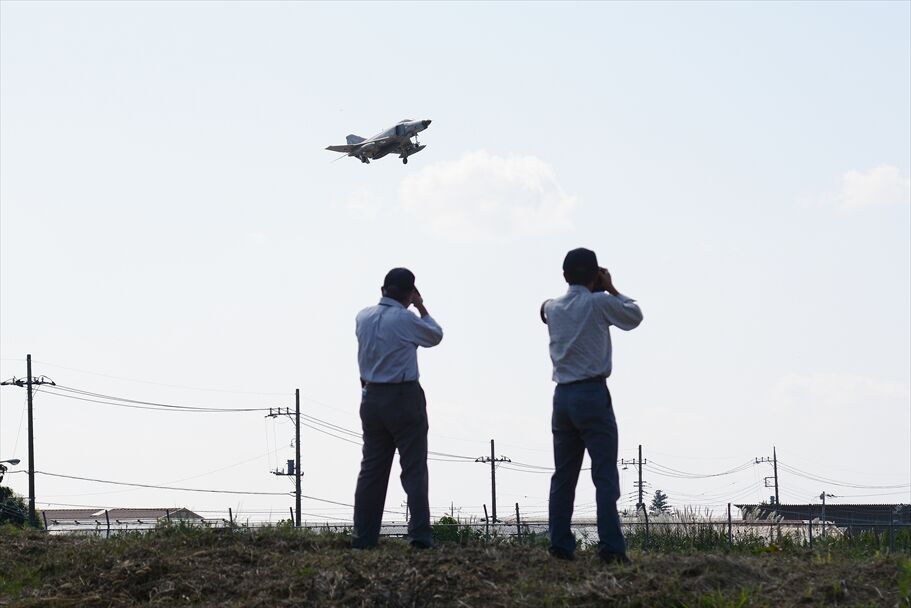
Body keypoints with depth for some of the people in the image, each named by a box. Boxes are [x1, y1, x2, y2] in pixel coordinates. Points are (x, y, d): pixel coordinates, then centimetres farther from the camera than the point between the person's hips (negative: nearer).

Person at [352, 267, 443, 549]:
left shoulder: (363, 317, 5)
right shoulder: (405, 319, -12)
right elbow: (435, 336, 5)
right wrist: (420, 306, 11)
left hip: (372, 397, 6)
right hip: (404, 398, -6)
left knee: (372, 468, 9)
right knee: (414, 468, -2)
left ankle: (363, 536, 8)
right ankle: (419, 534, -8)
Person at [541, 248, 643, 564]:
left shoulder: (553, 307, 9)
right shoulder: (599, 303, -6)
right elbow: (635, 316, 9)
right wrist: (611, 289, 17)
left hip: (562, 396, 6)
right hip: (592, 394, -6)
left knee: (563, 475, 9)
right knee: (605, 476, -6)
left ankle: (560, 544, 6)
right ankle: (610, 546, -12)